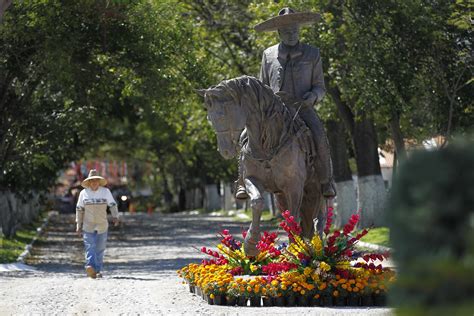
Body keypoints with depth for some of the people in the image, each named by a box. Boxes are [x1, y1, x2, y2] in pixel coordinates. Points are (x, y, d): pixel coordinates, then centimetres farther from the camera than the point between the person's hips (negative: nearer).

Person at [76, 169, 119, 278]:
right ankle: (90, 266, -33)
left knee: (100, 249, 5)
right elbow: (79, 209, 10)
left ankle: (98, 270, 15)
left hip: (102, 226, 1)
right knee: (90, 247, -17)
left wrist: (115, 216, -16)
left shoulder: (105, 191, 2)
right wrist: (78, 226, 8)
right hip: (88, 226, -1)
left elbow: (112, 205, 3)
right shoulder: (84, 193, 4)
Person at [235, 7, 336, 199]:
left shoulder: (312, 54, 8)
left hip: (303, 109, -1)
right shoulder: (269, 55, 11)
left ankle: (326, 183, -14)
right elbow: (262, 87, 18)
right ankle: (244, 182, -14)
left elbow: (320, 87, 11)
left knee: (319, 137, -30)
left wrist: (313, 96, -13)